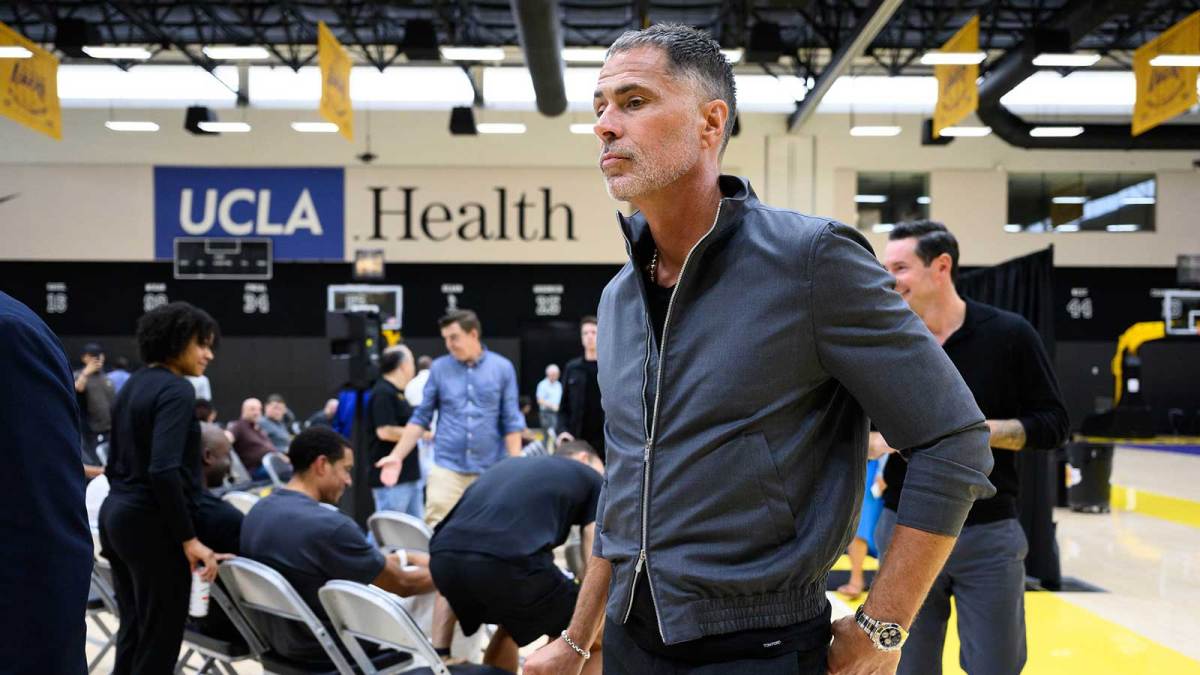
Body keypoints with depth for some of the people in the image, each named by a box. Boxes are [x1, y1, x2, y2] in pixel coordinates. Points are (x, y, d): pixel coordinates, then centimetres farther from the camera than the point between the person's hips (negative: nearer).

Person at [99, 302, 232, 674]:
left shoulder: (134, 384, 14)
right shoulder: (177, 390, -15)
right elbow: (164, 470, -25)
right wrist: (189, 539, -22)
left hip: (116, 514, 9)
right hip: (151, 524, -9)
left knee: (134, 633, 14)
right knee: (160, 640, -2)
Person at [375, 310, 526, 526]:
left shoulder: (502, 368, 1)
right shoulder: (439, 368, 4)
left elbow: (511, 421, 2)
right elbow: (421, 418, 9)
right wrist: (397, 456, 1)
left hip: (490, 470, 0)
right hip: (447, 467, 0)